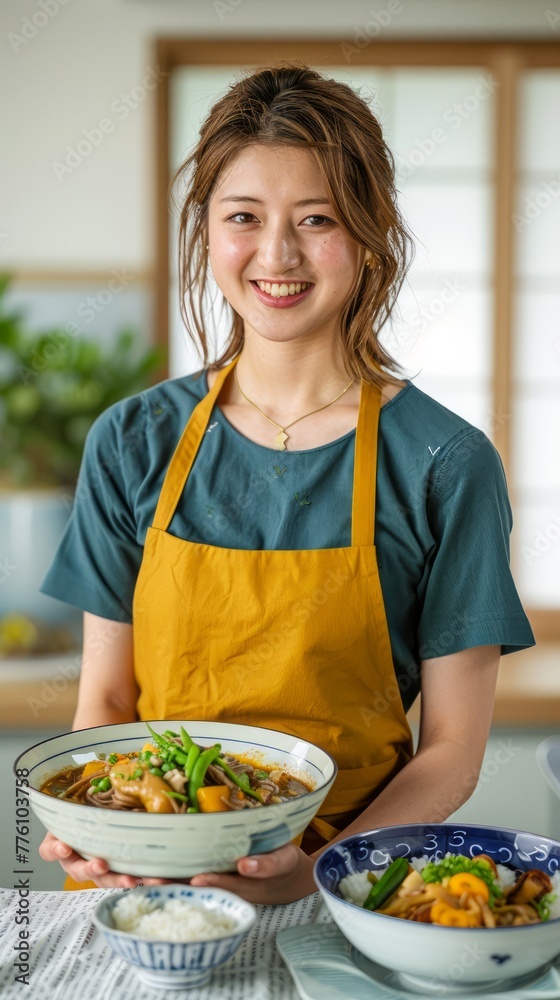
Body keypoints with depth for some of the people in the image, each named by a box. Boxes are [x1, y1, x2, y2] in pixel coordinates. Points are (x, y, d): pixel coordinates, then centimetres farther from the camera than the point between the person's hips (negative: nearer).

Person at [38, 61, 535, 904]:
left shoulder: (446, 464, -4)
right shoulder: (133, 441, 4)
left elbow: (453, 750, -2)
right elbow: (105, 700, 8)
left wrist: (319, 869, -17)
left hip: (341, 891, -1)